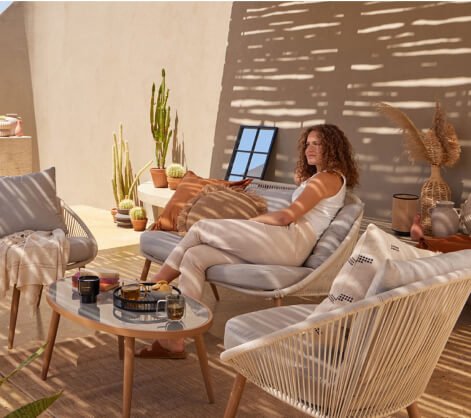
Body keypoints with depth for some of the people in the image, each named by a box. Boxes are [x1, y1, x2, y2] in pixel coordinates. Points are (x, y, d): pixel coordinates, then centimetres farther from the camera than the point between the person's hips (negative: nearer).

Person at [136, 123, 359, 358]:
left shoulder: (329, 178, 0)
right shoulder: (315, 178, 32)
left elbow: (286, 217, -7)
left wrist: (247, 221, 4)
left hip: (288, 241, -9)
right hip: (283, 248, 9)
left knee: (201, 228, -10)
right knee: (195, 256, -8)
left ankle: (154, 286, 1)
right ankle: (174, 342, -15)